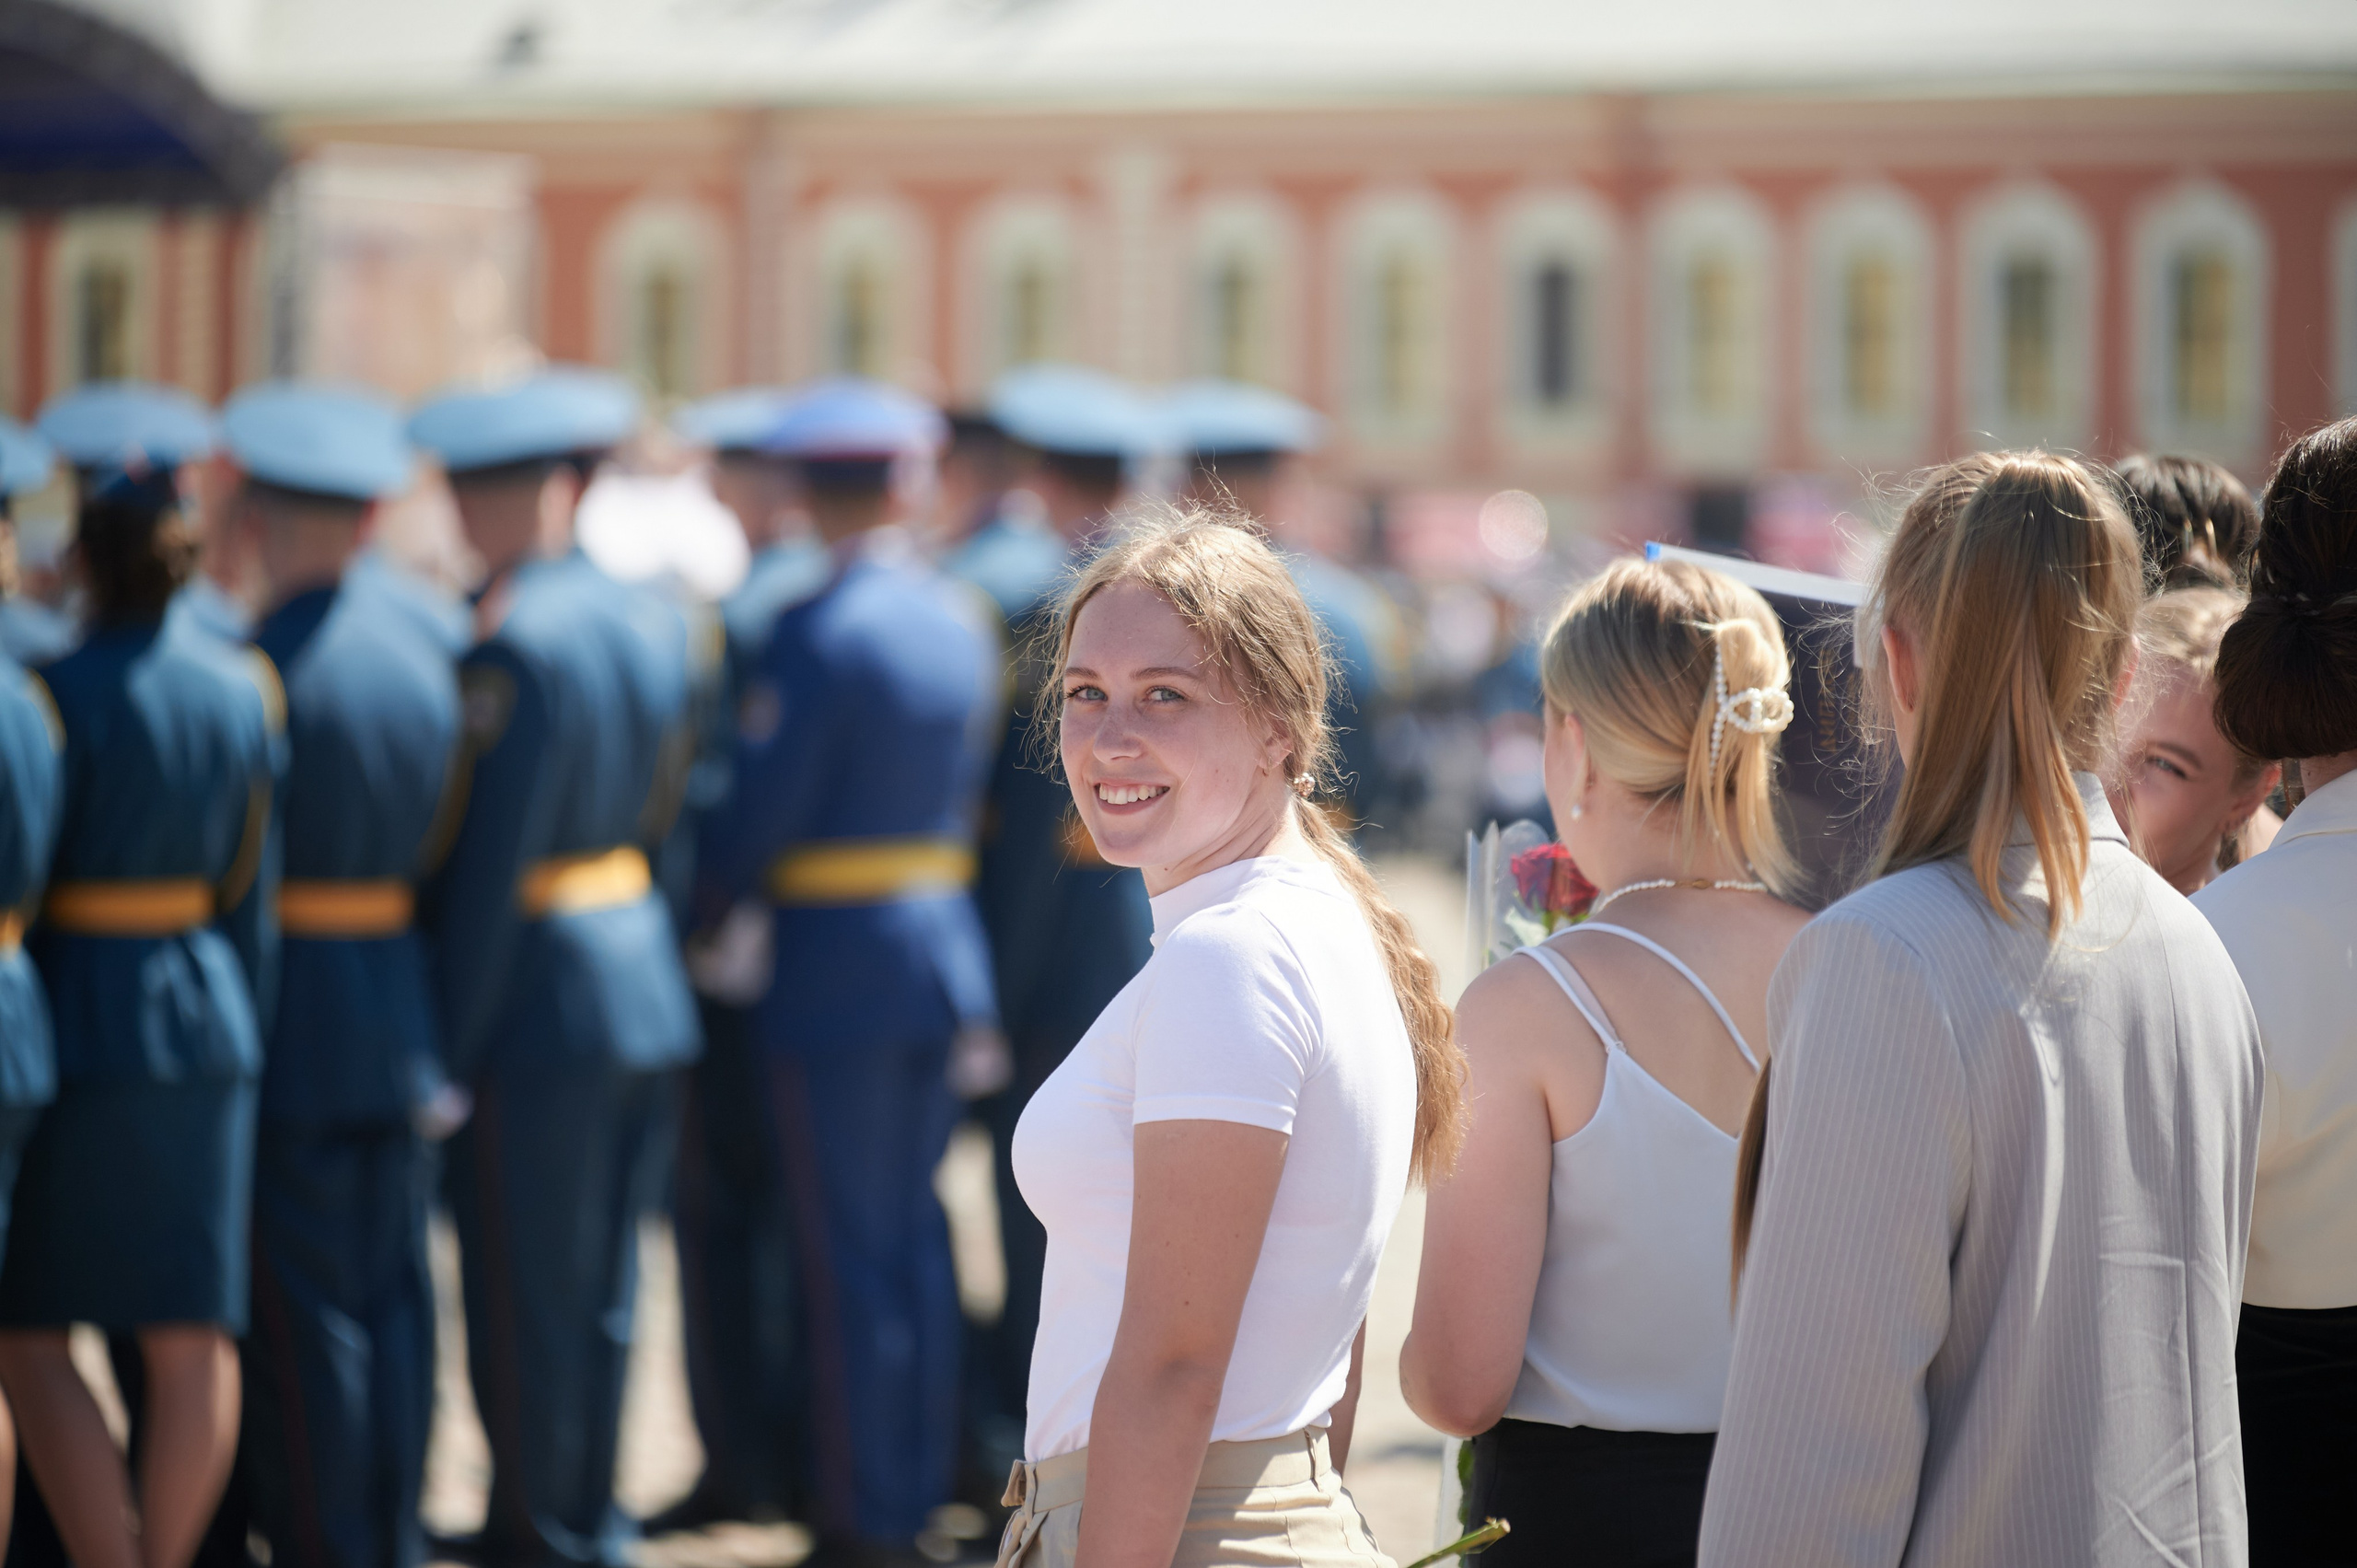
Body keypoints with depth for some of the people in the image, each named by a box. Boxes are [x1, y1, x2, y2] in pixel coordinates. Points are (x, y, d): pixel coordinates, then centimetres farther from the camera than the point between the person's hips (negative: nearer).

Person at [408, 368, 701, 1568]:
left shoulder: (515, 646, -18)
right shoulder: (651, 622, 8)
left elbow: (489, 867, -19)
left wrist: (448, 1045, -15)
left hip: (541, 1001, -8)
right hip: (646, 984, 8)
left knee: (526, 1297, 2)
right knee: (603, 1283, 16)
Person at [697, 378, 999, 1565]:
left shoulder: (818, 634, -16)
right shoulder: (957, 622, 8)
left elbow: (760, 812, -16)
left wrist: (704, 904, 1)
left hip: (838, 974, -7)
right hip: (943, 959, 7)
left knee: (849, 1257, -1)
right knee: (915, 1236, 14)